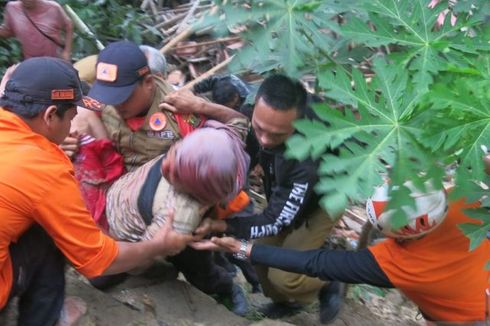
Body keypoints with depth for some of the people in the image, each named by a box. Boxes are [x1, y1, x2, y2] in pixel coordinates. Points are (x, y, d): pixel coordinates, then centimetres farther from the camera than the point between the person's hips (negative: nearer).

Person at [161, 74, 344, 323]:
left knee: (284, 275, -11)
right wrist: (200, 106, -28)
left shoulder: (310, 158, -44)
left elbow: (275, 222, -34)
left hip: (322, 200, -6)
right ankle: (286, 300, 35)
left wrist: (217, 225, -40)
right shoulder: (263, 117, -30)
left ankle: (329, 287, 20)